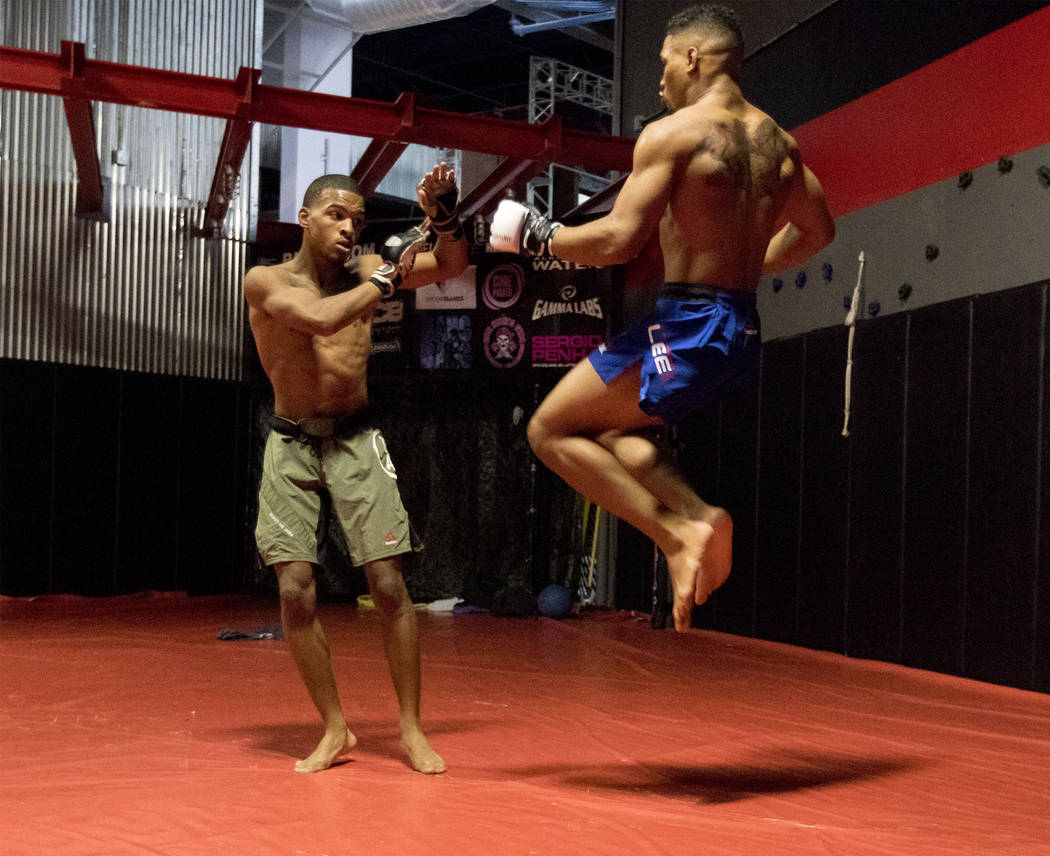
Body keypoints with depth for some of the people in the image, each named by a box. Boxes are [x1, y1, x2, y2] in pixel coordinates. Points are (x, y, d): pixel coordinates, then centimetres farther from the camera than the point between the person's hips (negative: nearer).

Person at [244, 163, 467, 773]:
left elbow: (451, 267, -1)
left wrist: (444, 215, -20)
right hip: (291, 445, -1)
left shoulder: (363, 271, 2)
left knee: (389, 585, -4)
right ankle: (335, 729, 11)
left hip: (356, 439, 1)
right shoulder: (266, 282, -7)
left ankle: (412, 729, 9)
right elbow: (320, 316, -26)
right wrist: (386, 278, -17)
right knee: (295, 591, -6)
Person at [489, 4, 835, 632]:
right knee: (617, 427, 26)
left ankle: (677, 533, -5)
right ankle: (698, 514, 4)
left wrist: (542, 237, -2)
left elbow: (620, 239, -18)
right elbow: (817, 230, 25)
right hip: (742, 331, 9)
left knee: (551, 430, 4)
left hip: (687, 327, -8)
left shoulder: (672, 133, -11)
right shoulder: (777, 141, 12)